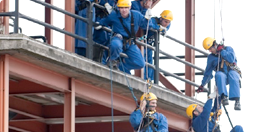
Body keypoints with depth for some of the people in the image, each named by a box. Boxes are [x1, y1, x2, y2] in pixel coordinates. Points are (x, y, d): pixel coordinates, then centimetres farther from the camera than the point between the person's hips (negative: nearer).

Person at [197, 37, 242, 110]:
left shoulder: (228, 49, 10)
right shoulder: (211, 57, 18)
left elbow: (231, 59, -9)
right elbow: (208, 72, 26)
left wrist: (222, 51, -5)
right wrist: (202, 85, 27)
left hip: (233, 72, -2)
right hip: (222, 76, 2)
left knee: (232, 74, -39)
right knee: (219, 75, -36)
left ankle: (237, 101, -52)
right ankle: (223, 97, -54)